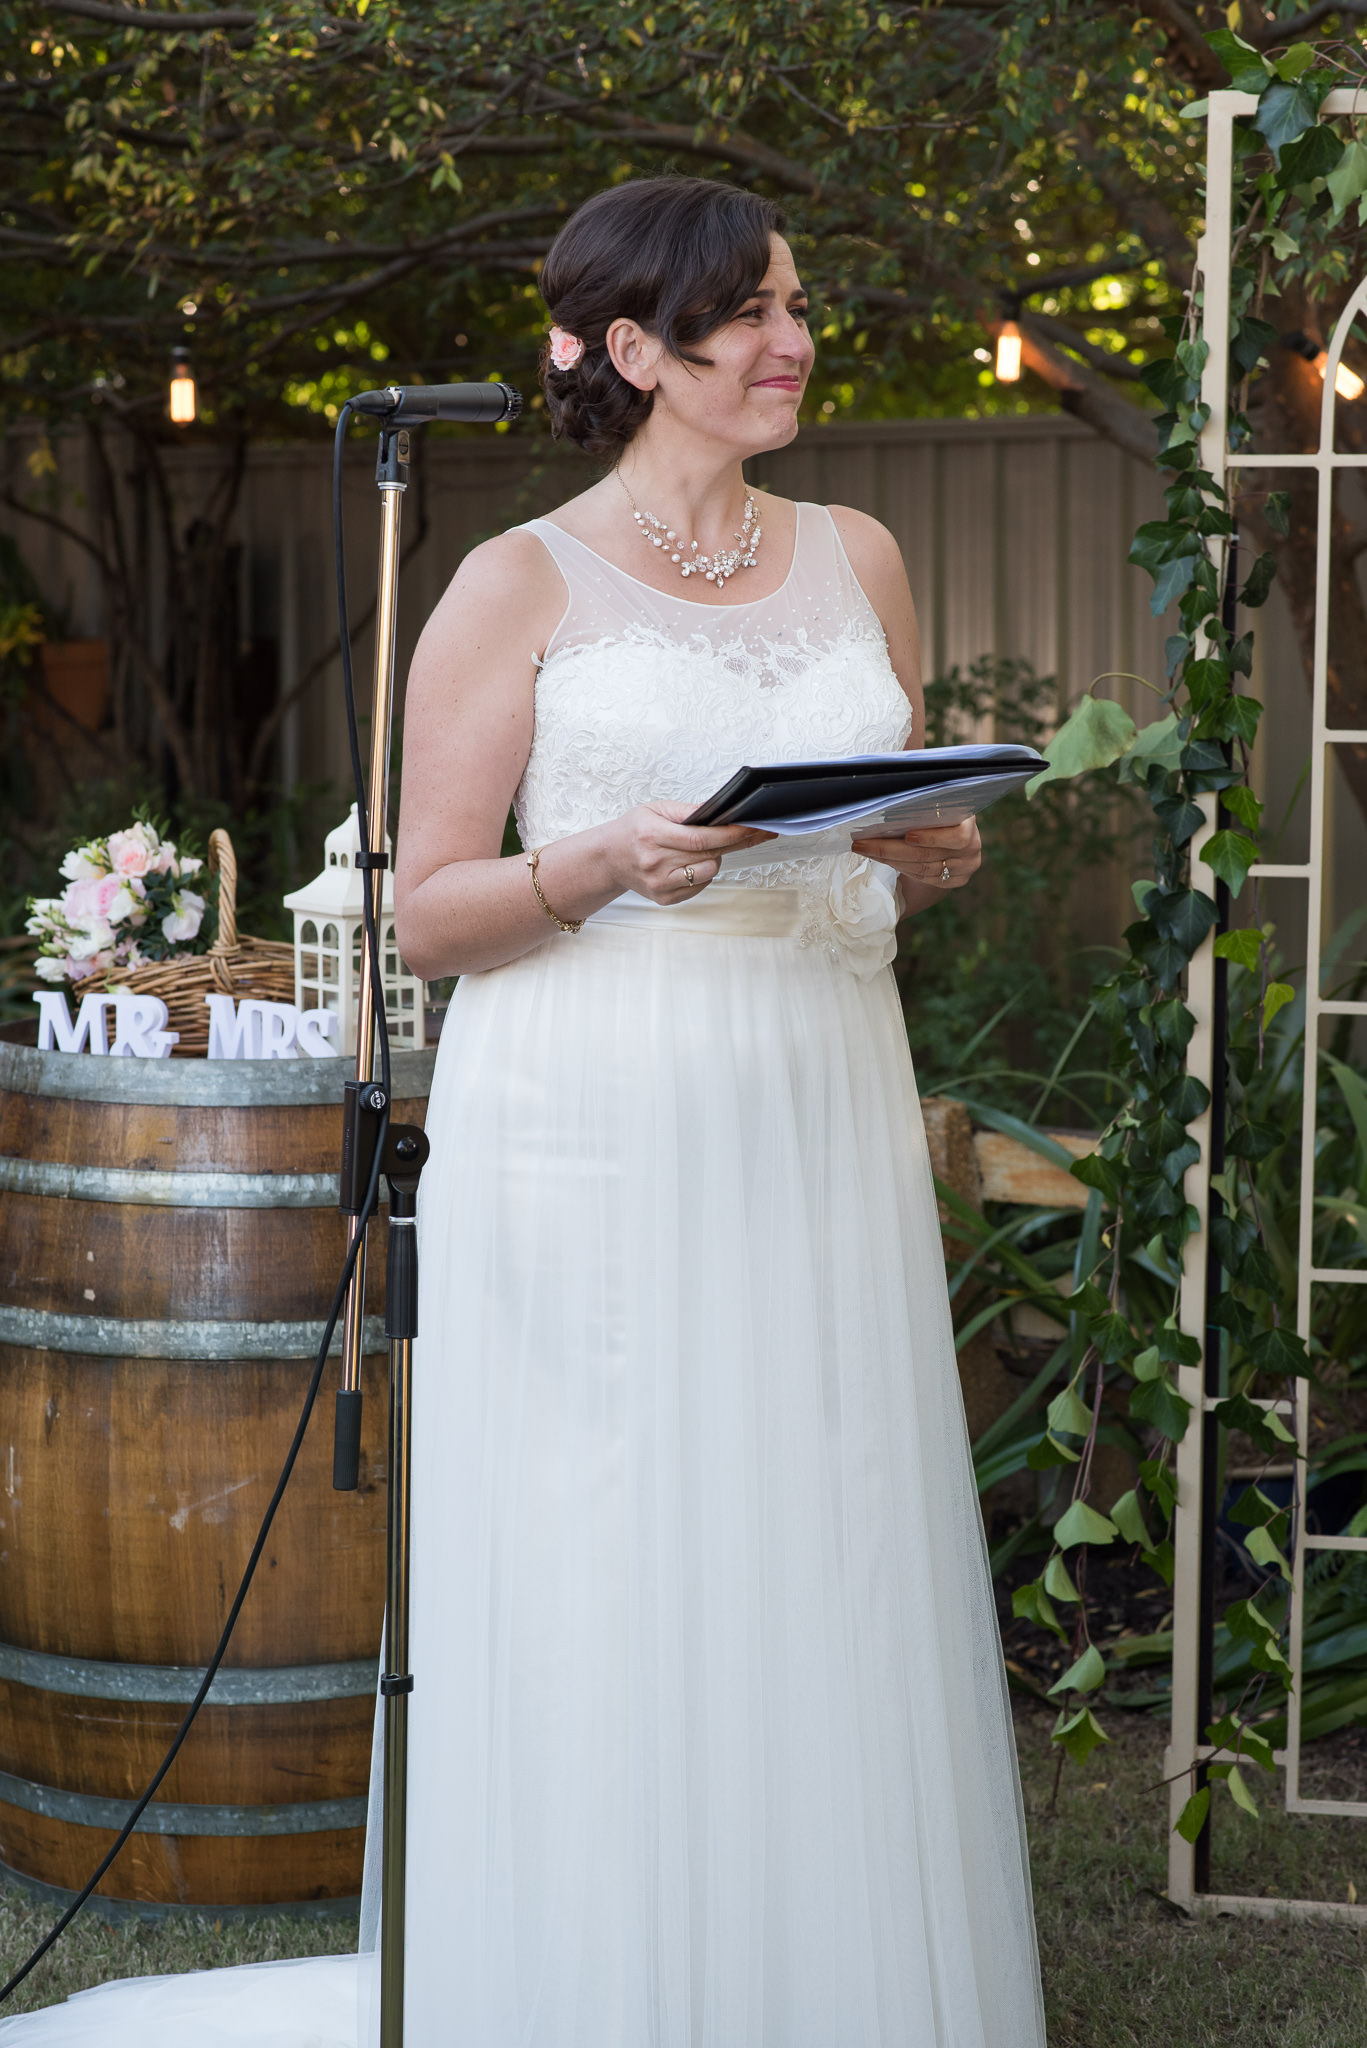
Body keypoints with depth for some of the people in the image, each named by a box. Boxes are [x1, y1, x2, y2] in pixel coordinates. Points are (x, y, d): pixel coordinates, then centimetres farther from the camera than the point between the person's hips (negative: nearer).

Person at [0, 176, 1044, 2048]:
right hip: (597, 1138, -4)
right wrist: (600, 867, -19)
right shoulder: (522, 588, -1)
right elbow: (428, 914, -2)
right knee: (606, 1605, -3)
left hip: (821, 1127, 4)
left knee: (831, 1580, 5)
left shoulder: (855, 559, 14)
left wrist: (934, 861, 0)